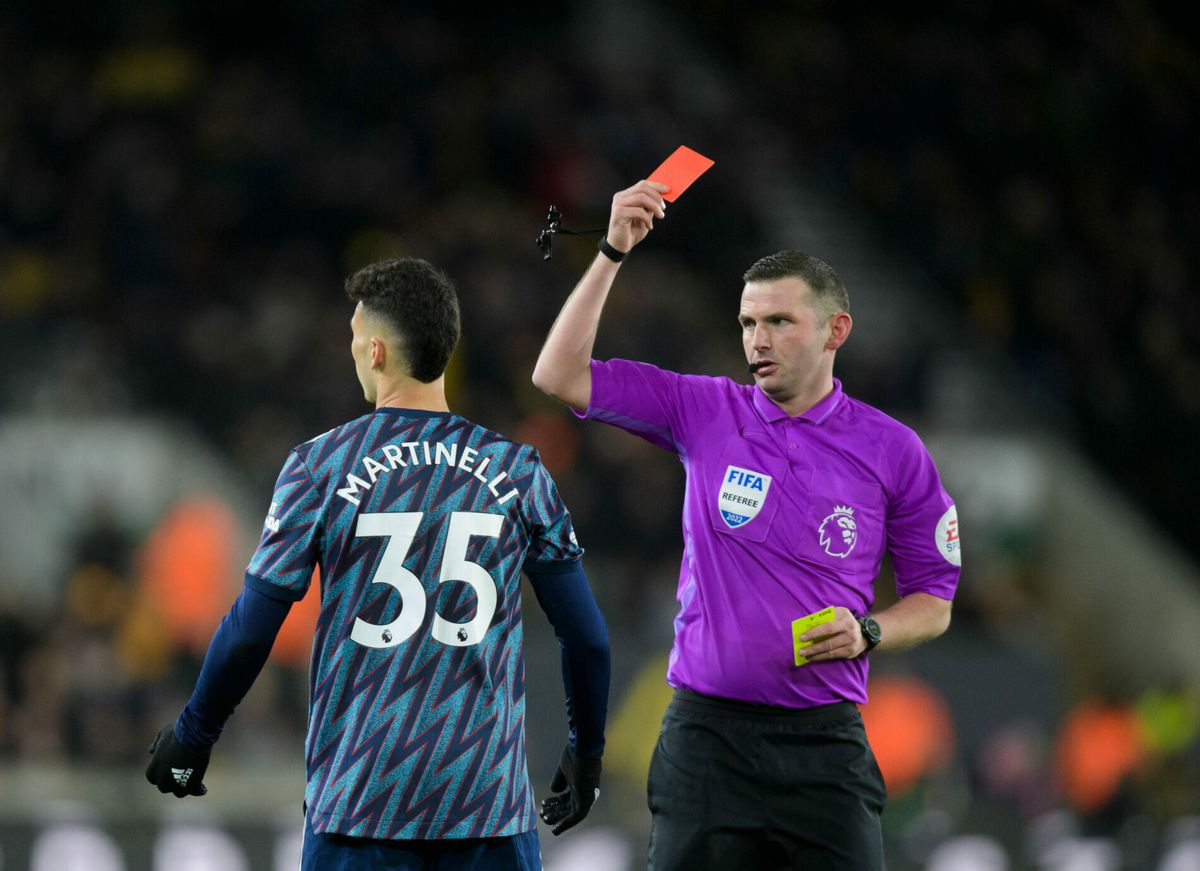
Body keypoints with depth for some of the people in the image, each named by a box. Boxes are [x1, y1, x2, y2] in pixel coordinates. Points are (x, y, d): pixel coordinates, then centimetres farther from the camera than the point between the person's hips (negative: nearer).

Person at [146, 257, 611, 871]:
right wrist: (586, 753, 20)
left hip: (358, 795, -1)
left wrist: (190, 737, 12)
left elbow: (249, 631, -3)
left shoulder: (319, 468, -3)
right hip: (491, 800, 1)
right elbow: (587, 636, 4)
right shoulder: (518, 473, 2)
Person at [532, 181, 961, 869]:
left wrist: (867, 632, -10)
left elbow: (933, 601, 11)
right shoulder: (705, 413, 5)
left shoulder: (893, 450, 3)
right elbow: (561, 376, 0)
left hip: (826, 742, 0)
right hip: (707, 735, 0)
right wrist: (613, 254, -7)